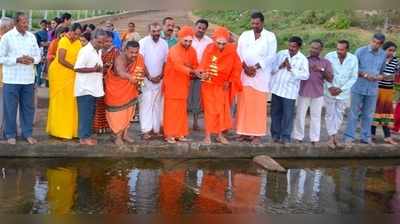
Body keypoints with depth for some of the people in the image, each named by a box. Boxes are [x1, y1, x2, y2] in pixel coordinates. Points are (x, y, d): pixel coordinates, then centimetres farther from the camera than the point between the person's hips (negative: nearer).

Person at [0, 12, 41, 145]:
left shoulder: (32, 37, 6)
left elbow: (38, 56, 11)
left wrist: (32, 59, -11)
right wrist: (17, 60, -17)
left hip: (28, 79, 4)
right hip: (11, 79, -4)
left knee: (28, 107, 9)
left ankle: (27, 133, 19)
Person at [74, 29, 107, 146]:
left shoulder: (99, 51, 11)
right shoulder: (85, 51, -16)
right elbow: (77, 68, -21)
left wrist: (101, 70, 4)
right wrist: (94, 69, -25)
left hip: (94, 87, 8)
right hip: (85, 88, -8)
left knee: (91, 113, 13)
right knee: (86, 114, -2)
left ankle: (87, 135, 21)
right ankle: (84, 137, 6)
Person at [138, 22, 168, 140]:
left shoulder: (164, 43, 5)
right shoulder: (143, 42, -8)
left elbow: (165, 61, 9)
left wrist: (161, 75, -3)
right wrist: (149, 77, -9)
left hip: (159, 79, 4)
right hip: (146, 79, -4)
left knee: (157, 104, 6)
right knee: (146, 104, -6)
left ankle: (156, 128, 12)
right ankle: (146, 130, -4)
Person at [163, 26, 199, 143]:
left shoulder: (192, 51, 4)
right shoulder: (174, 50, -18)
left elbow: (195, 66, 10)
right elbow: (178, 66, -34)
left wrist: (196, 72, -14)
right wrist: (193, 71, -46)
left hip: (184, 84, 6)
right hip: (172, 84, -6)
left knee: (182, 110, 11)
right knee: (171, 109, -2)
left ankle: (180, 133, 19)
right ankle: (169, 134, 4)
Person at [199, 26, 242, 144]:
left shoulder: (231, 50, -12)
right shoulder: (209, 49, -16)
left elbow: (237, 68, -2)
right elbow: (203, 66, -15)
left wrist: (229, 81, -2)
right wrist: (204, 73, -36)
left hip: (223, 86, 2)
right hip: (209, 84, -2)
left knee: (222, 110, 10)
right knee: (210, 110, 1)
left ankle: (220, 135, 21)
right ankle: (208, 136, 8)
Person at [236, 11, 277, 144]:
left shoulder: (270, 36, 4)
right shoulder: (244, 35, 12)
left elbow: (271, 56, -5)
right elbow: (239, 53, 7)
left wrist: (255, 67, -14)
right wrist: (245, 67, -9)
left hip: (261, 75, -3)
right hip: (244, 74, 3)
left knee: (258, 104, -3)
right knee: (243, 103, 2)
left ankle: (257, 134, 0)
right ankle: (244, 132, 9)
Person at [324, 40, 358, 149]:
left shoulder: (353, 59, -9)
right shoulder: (329, 56, -14)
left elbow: (354, 77, -5)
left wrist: (341, 89, -12)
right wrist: (330, 87, -16)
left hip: (344, 92, 2)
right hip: (329, 91, -2)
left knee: (339, 114, 11)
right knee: (330, 114, 3)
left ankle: (335, 135, 24)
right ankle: (331, 137, 11)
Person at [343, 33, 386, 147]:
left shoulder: (384, 55, 2)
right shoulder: (360, 51, -7)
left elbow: (383, 70, 13)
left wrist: (380, 76, -10)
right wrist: (364, 75, -17)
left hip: (373, 89, 3)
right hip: (358, 87, -3)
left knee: (368, 114, 11)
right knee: (354, 113, 1)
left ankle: (366, 137, 23)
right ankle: (349, 137, 6)